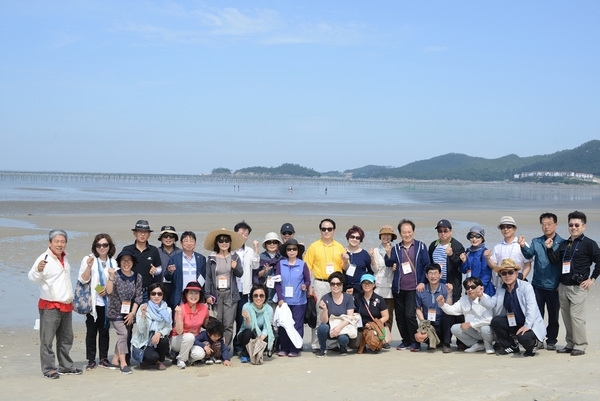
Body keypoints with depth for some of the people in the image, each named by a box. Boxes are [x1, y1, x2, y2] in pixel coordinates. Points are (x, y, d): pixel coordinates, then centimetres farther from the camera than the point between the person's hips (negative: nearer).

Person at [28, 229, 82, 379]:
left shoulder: (64, 259, 13)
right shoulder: (44, 259, -13)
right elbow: (32, 278, -26)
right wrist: (38, 270, -47)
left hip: (66, 306, 8)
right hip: (49, 306, -8)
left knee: (66, 339, 15)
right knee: (47, 340, -5)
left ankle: (66, 366, 24)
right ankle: (49, 369, -1)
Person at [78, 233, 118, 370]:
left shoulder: (112, 262, 8)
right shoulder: (88, 259, -2)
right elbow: (83, 280, -8)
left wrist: (107, 290, -5)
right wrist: (89, 267, -23)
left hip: (107, 301, 3)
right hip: (93, 302, -3)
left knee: (105, 331, 7)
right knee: (91, 331, 0)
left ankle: (104, 359, 15)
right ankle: (91, 360, 6)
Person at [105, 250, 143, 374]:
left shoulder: (137, 277, 0)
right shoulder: (115, 275, -9)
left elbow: (138, 297, 2)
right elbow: (109, 291, -23)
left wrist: (132, 313, -4)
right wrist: (111, 277, -36)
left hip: (129, 313, 4)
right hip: (116, 312, -4)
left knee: (126, 336, 8)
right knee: (123, 333, -17)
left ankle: (116, 359, 25)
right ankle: (123, 363, -16)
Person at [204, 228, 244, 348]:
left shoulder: (235, 257, 6)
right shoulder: (211, 259, 3)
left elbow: (240, 274, 6)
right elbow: (208, 277, 3)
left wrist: (235, 267, -16)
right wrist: (208, 295, -4)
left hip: (230, 294, 0)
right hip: (216, 294, 0)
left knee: (228, 324, -1)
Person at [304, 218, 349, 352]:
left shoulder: (339, 247, 11)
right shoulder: (314, 247, 3)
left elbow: (344, 268, 15)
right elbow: (308, 268, -1)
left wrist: (345, 261, -7)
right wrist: (309, 286, -10)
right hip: (320, 284, -3)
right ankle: (316, 344, 1)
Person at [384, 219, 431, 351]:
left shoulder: (420, 246, 2)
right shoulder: (396, 248, 10)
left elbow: (426, 265, 0)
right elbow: (389, 264, 0)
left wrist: (422, 282, -9)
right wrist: (388, 255, -20)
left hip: (414, 288, -4)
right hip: (398, 289, 4)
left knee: (410, 314, -14)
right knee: (400, 317, 7)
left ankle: (415, 342, 0)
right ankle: (406, 341, 21)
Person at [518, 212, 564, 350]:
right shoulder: (536, 242, 6)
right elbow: (529, 254, -10)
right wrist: (523, 246, -31)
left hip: (554, 287, -2)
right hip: (538, 285, 2)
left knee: (553, 315, 8)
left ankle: (551, 341, 18)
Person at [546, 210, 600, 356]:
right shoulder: (564, 244, 14)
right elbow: (555, 260, 10)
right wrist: (550, 248, -6)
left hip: (578, 287, -6)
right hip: (563, 286, 6)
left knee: (576, 316, -9)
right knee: (566, 316, 9)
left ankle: (580, 346, 1)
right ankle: (570, 344, 18)